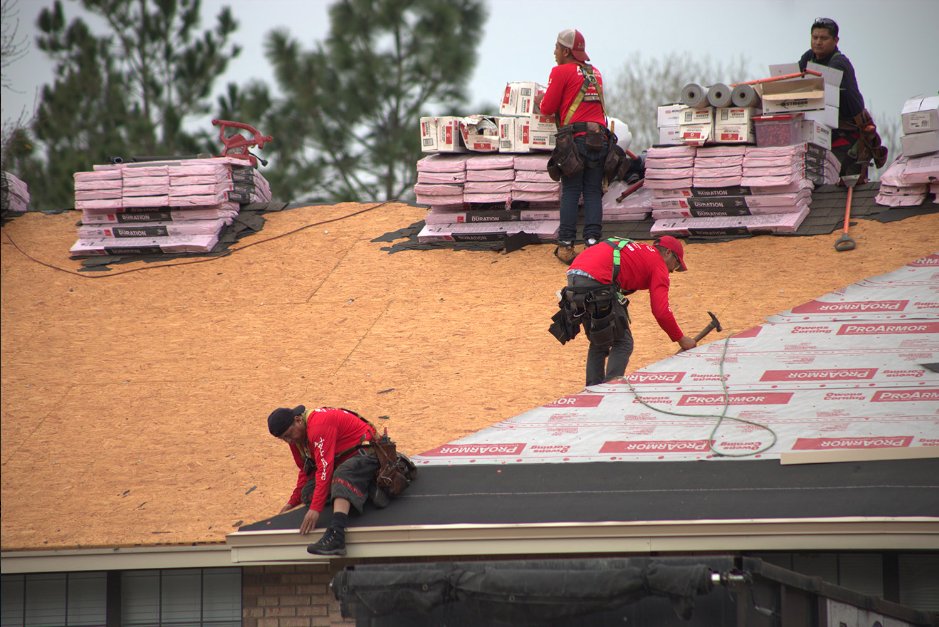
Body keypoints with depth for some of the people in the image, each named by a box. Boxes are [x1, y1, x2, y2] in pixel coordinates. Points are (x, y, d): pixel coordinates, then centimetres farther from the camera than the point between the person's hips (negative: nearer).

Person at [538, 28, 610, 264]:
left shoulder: (561, 72, -1)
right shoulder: (595, 73, 19)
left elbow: (548, 108, -3)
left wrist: (541, 101, 20)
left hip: (575, 137, -5)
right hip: (599, 136, 5)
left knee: (570, 192, -1)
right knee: (593, 192, 4)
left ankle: (566, 245, -6)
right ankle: (593, 241, -5)